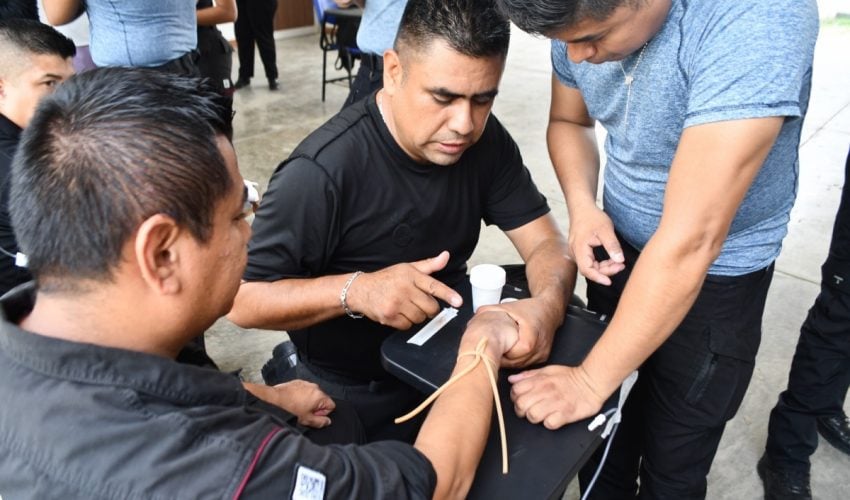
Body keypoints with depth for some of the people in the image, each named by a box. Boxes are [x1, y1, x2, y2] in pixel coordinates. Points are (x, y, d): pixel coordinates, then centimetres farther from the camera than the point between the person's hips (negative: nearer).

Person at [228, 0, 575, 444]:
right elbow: (242, 299, -21)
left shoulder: (484, 140, -8)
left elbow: (546, 243, -8)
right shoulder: (322, 171, -27)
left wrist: (547, 304, -30)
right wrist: (355, 290, -36)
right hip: (353, 397, -4)